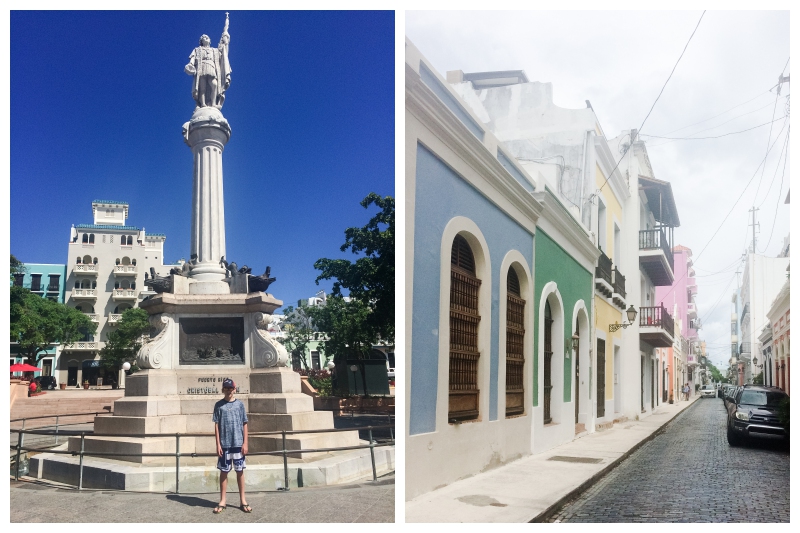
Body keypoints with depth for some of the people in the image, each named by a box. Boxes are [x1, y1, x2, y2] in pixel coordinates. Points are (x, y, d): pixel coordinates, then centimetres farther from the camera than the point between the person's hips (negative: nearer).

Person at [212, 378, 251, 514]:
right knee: (223, 471, 6)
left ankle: (242, 500, 14)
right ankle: (222, 501, 15)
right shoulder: (219, 405, 1)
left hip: (238, 444, 1)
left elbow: (244, 425, 4)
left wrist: (245, 443, -1)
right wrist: (218, 444, -5)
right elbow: (216, 426, 1)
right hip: (224, 444, 0)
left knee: (240, 471, 6)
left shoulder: (240, 404, 3)